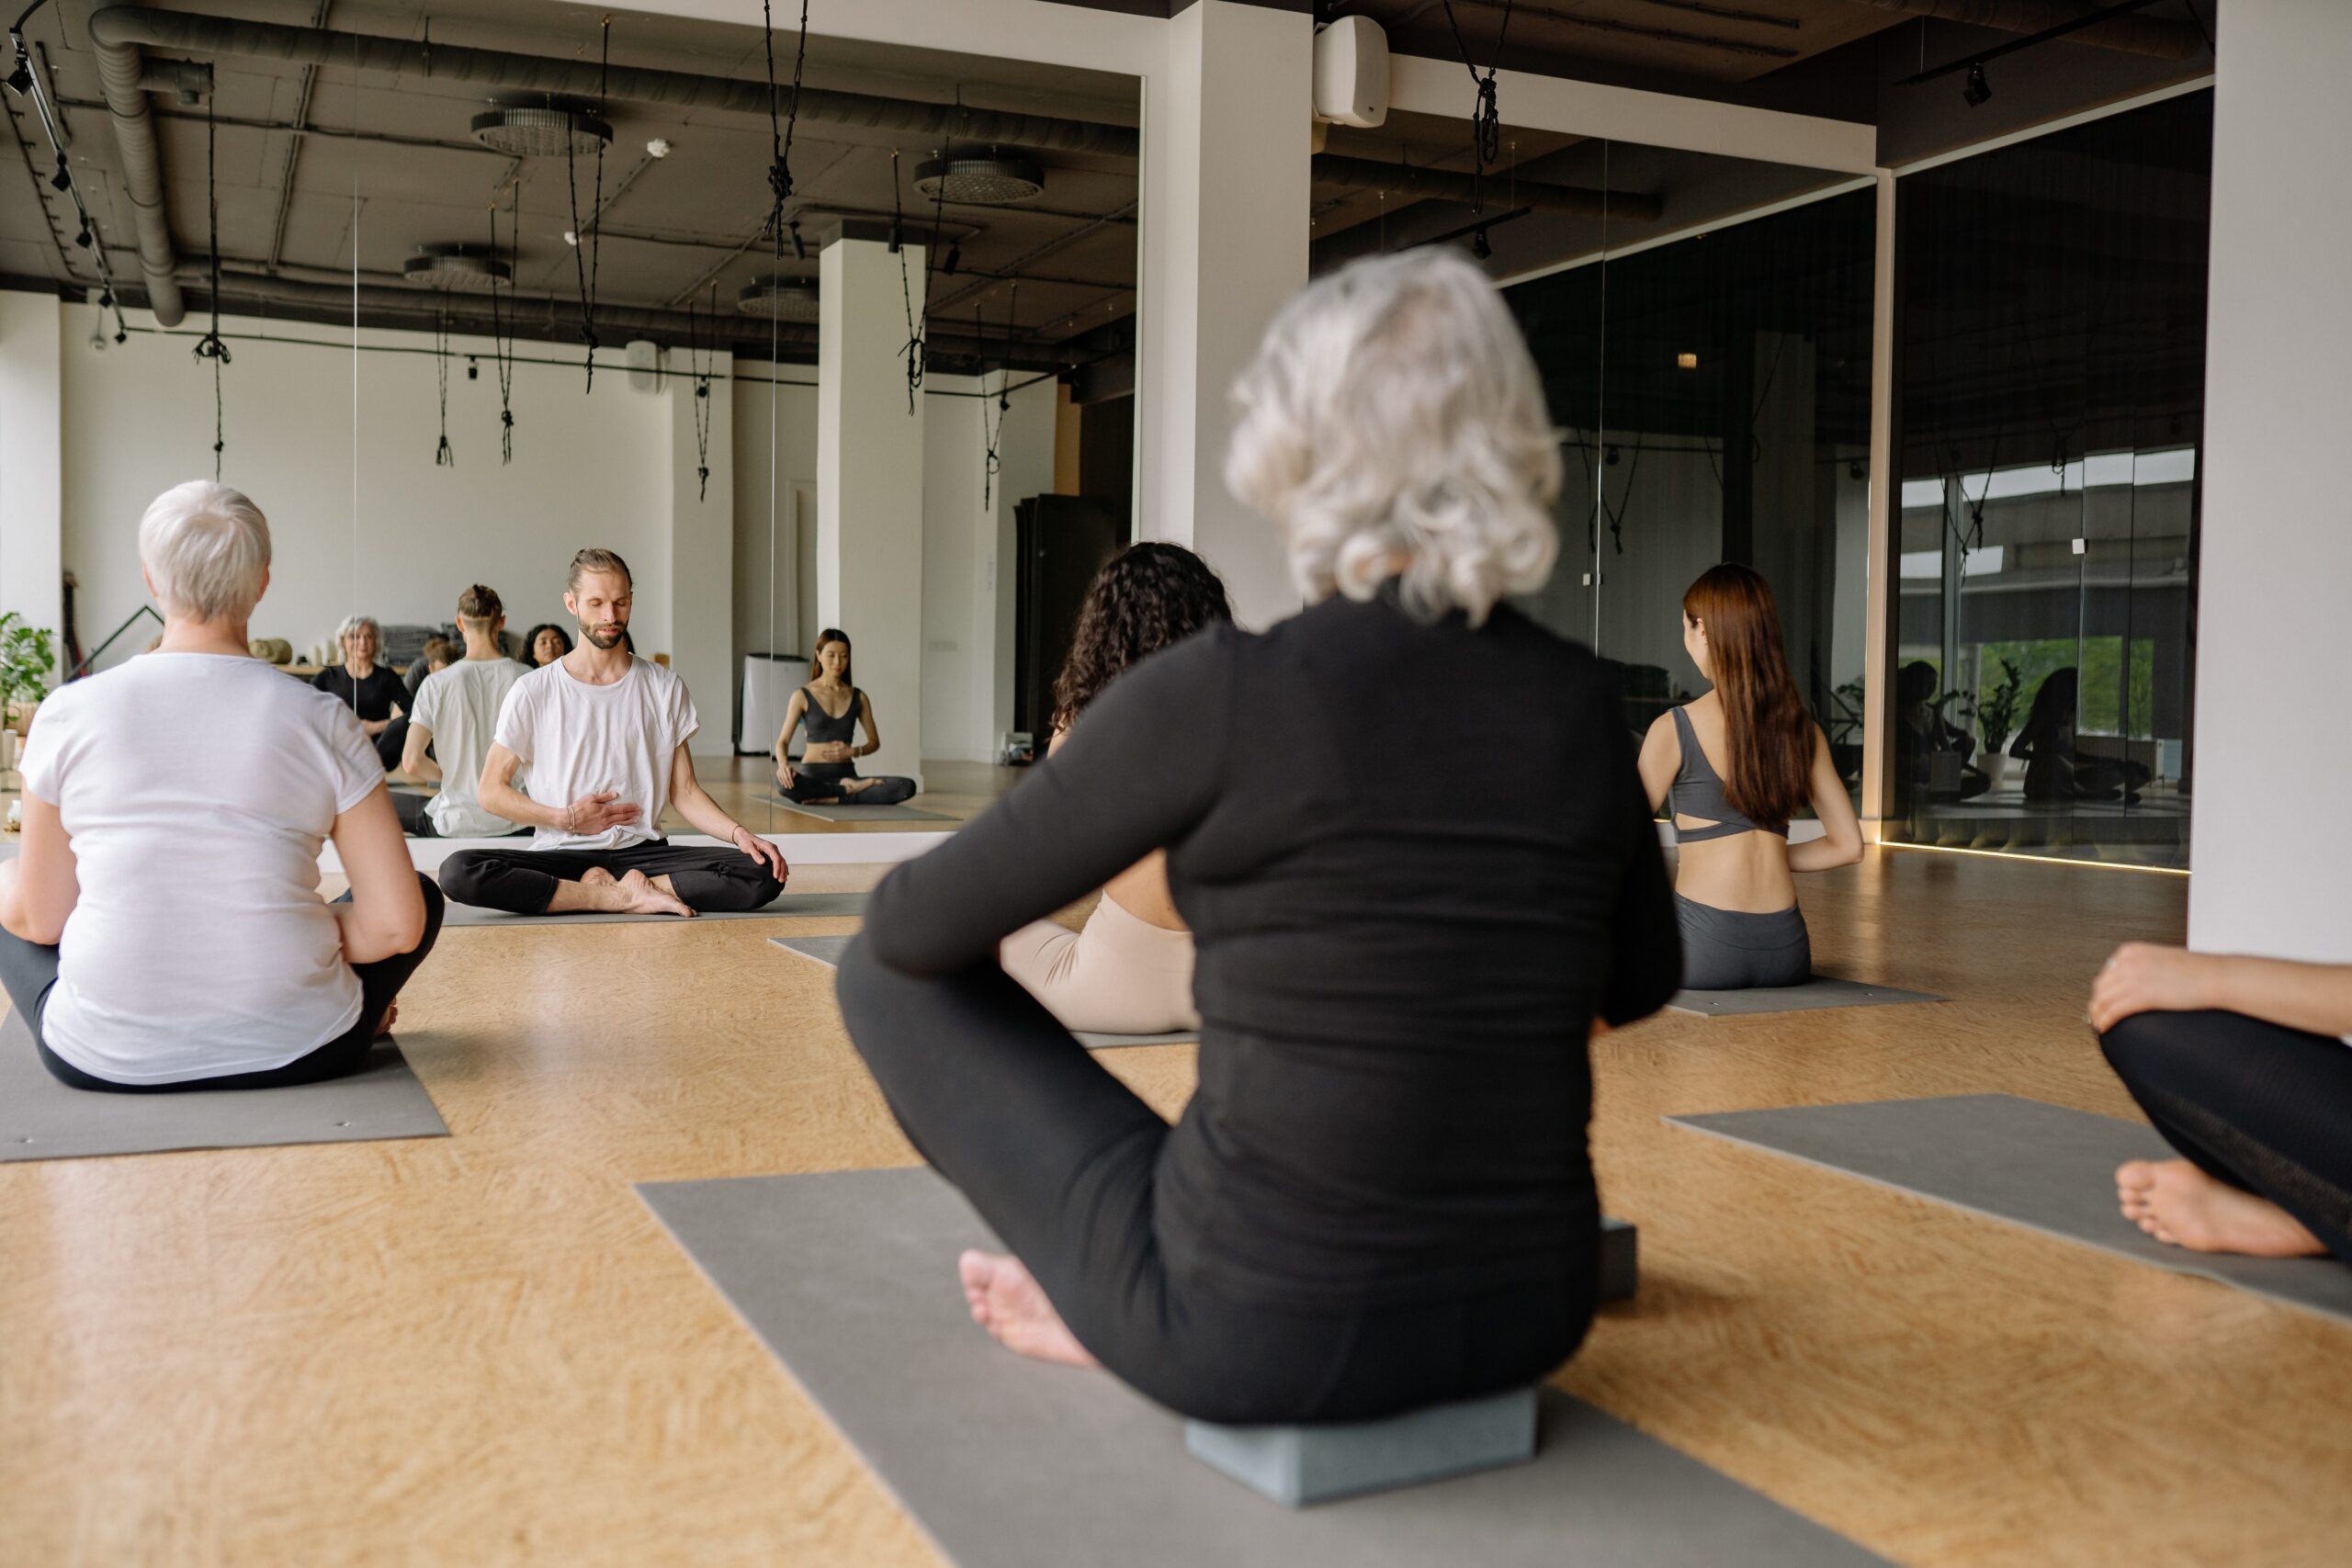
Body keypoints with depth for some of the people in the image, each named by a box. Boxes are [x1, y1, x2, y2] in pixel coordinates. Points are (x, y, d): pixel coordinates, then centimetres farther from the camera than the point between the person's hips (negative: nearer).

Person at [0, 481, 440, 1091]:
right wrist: (305, 941, 8)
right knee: (421, 893, 25)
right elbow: (397, 925, -11)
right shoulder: (323, 721, -8)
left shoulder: (69, 713, -6)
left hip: (102, 1059, 1)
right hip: (294, 1052, -1)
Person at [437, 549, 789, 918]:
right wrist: (566, 819, -8)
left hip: (643, 851, 1)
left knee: (763, 874, -25)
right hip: (560, 854, 0)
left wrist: (738, 833, -10)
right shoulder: (533, 692, 3)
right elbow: (491, 791, 5)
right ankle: (626, 896, -22)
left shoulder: (665, 688, 9)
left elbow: (684, 791, 8)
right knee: (458, 872, -31)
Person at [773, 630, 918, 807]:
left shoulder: (859, 698, 10)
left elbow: (874, 742, 17)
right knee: (784, 783, -42)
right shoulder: (802, 696, 1)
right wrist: (783, 764, -25)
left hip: (846, 776, 3)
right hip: (812, 775, -3)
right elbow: (783, 740, -3)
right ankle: (848, 791, -22)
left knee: (907, 786, -24)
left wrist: (854, 751, -6)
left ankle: (833, 798, -26)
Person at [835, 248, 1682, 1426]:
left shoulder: (1223, 692, -18)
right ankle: (1115, 1312, 29)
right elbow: (1640, 979, 16)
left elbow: (916, 930, -7)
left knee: (888, 974, 12)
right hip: (1523, 1319, 6)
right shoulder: (1581, 705, -2)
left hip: (1260, 1340, -5)